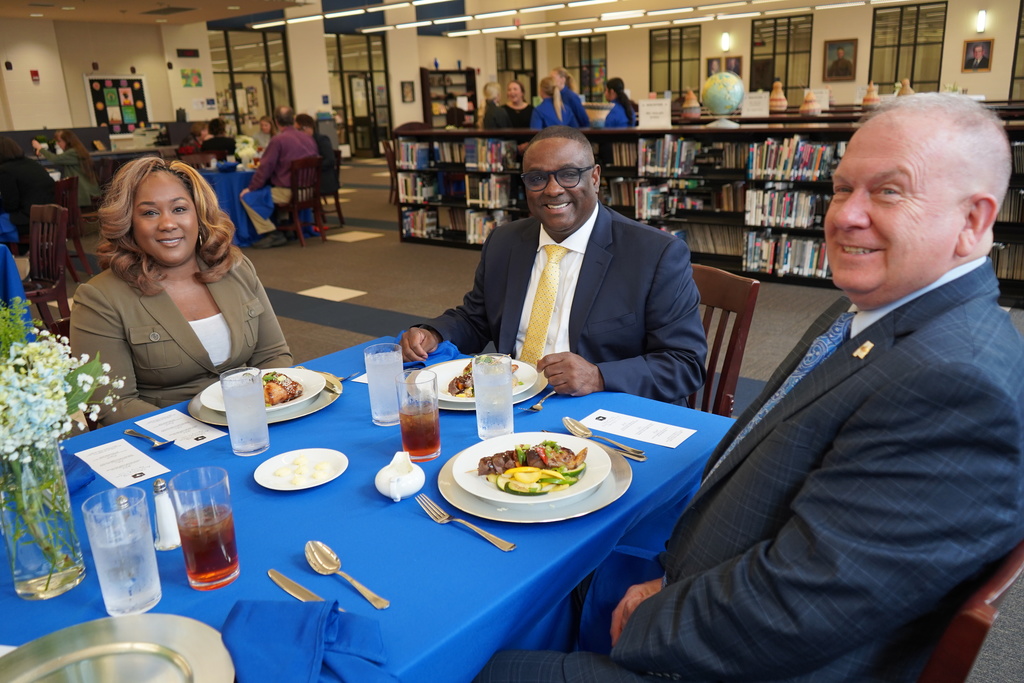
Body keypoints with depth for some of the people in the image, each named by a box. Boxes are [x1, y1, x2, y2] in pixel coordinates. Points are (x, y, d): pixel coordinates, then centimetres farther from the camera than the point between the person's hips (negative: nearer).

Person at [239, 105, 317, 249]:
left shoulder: (278, 140, -12)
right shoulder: (308, 138, 8)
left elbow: (265, 168, -11)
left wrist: (251, 188, -1)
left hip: (289, 193, -8)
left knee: (247, 197, -3)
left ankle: (272, 234, -7)